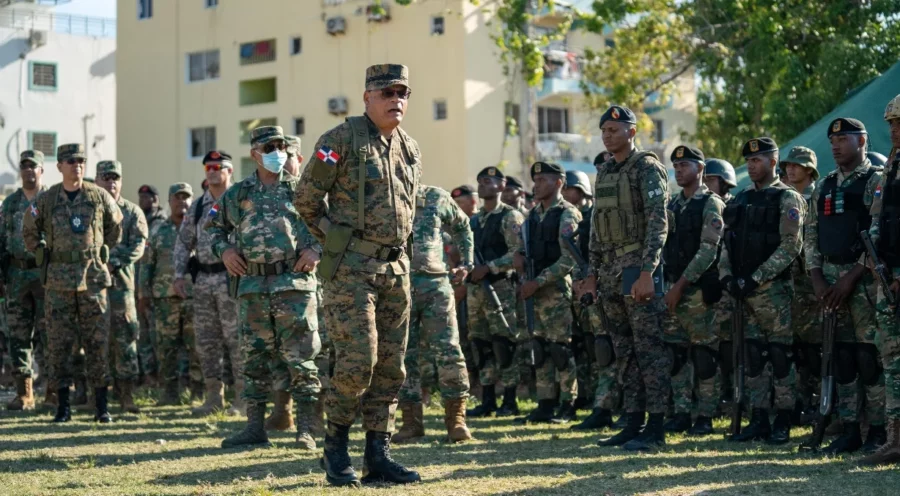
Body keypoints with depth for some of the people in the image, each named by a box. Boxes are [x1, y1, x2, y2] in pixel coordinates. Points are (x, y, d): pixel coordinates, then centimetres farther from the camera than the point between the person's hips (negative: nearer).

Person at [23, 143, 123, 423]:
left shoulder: (100, 197, 2)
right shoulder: (45, 201, 2)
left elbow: (115, 227, 17)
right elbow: (29, 232, 16)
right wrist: (44, 258, 10)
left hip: (93, 278, 0)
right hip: (58, 281, 0)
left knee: (97, 343, 0)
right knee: (59, 344, 2)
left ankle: (101, 406, 6)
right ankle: (63, 406, 9)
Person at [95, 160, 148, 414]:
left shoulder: (132, 212, 8)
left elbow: (137, 246, -2)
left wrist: (114, 263, -15)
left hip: (120, 281, -1)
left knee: (125, 338, -5)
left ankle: (127, 394, -3)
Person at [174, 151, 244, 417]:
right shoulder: (198, 207, 14)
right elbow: (183, 242, 18)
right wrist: (180, 274, 7)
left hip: (231, 277, -6)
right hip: (203, 279, 6)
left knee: (236, 338, -4)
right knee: (205, 340, 7)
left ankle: (242, 397, 1)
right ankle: (214, 396, 15)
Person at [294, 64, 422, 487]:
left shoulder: (410, 149, 13)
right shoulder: (341, 140, -6)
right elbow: (306, 199, -2)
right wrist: (335, 240, 4)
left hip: (396, 267, 7)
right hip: (351, 267, -6)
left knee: (390, 365, 5)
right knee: (357, 360, -12)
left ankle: (378, 456, 11)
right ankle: (335, 449, 4)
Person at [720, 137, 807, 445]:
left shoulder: (787, 199, -4)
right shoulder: (740, 200, 17)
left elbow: (790, 246, -13)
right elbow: (727, 243, 16)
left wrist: (755, 278, -18)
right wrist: (727, 276, -2)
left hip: (774, 289, -6)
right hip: (743, 292, 6)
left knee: (780, 355, -3)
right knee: (754, 357, 7)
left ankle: (782, 423, 2)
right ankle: (758, 420, 12)